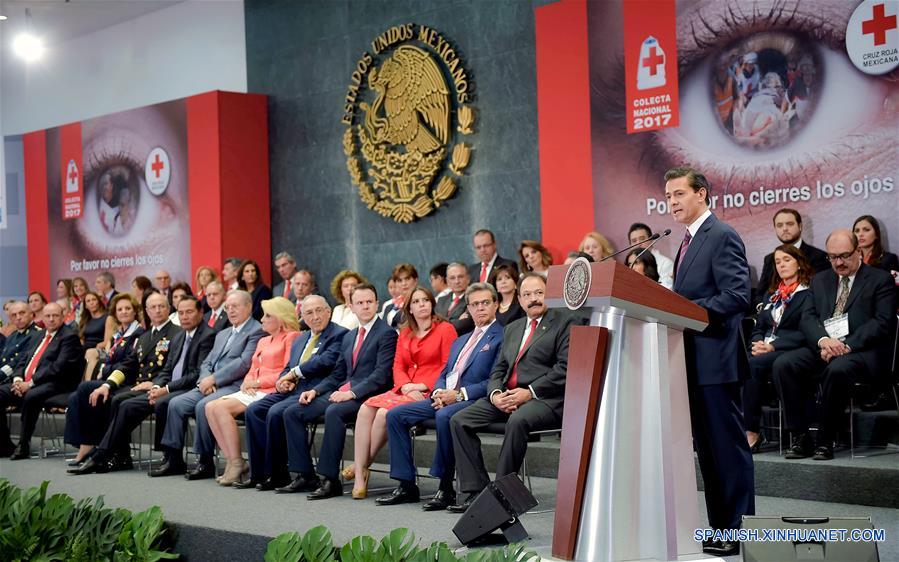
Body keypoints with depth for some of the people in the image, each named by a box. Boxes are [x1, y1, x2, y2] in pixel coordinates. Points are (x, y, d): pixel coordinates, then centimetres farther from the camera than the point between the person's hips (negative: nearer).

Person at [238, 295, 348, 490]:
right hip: (292, 390, 8)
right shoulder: (300, 339, 25)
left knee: (276, 412, -28)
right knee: (253, 410, -11)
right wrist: (284, 381, 1)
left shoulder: (339, 334, -1)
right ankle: (259, 473, -9)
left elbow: (327, 361, -17)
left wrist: (295, 372, -8)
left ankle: (276, 474, -15)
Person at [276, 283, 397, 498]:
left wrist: (352, 393, -23)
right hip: (341, 392, 8)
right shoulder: (349, 336, 22)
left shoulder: (386, 333, -3)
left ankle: (330, 479, -30)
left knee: (333, 412, -37)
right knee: (292, 412, -6)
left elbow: (381, 375, -13)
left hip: (366, 395, -8)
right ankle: (305, 476, -5)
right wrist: (314, 391, 6)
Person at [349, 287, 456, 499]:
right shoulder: (405, 333, 22)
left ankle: (361, 466, -10)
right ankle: (359, 477, -22)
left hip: (428, 393, -6)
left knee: (385, 412, -28)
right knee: (365, 409, -19)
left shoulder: (445, 329, 1)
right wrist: (407, 386, -7)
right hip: (405, 390, 6)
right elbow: (398, 366, 14)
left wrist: (423, 386, -15)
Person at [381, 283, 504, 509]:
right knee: (395, 414, -7)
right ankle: (406, 486, -6)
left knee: (444, 416, -38)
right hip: (444, 399, 8)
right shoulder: (460, 341, 26)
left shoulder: (501, 337, -1)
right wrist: (438, 393, 0)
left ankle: (446, 488, -27)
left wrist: (459, 394, -16)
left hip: (473, 400, -8)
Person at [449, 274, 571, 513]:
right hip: (506, 397, 7)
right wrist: (495, 394, -3)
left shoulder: (563, 322, 1)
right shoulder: (512, 328, 24)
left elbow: (565, 368, -10)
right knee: (459, 420, -11)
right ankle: (476, 491, -11)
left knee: (517, 420, -37)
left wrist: (529, 392, -17)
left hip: (543, 398, -7)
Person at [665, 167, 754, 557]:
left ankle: (738, 531, 4)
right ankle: (719, 527, 21)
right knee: (707, 447, 13)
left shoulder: (722, 237, -10)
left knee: (728, 445, -3)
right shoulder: (690, 240, 19)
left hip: (714, 360, -10)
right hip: (694, 362, 10)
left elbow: (737, 296, -20)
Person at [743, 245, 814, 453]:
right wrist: (757, 343, -1)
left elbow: (804, 333, -7)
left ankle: (752, 431, -30)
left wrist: (772, 346, -16)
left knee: (753, 365, -34)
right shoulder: (771, 294, 26)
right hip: (764, 350, 6)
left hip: (791, 351, -6)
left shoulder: (808, 293, 3)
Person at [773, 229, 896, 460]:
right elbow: (808, 317, 10)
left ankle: (826, 441, -23)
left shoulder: (881, 279, 6)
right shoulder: (820, 280, 21)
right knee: (783, 364, -22)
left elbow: (883, 322, -5)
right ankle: (799, 437, -18)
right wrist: (823, 340, -13)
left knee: (838, 369, -38)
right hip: (822, 348, 5)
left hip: (861, 351, -5)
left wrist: (847, 345, -17)